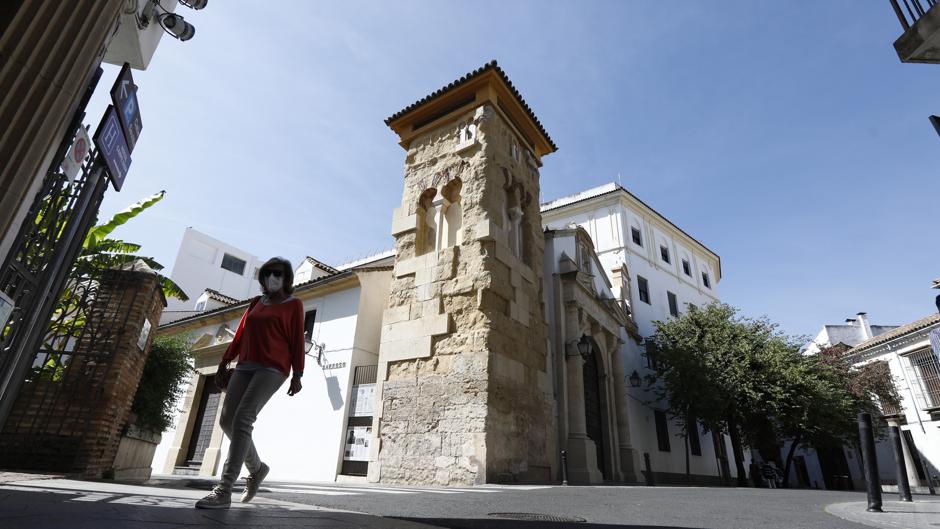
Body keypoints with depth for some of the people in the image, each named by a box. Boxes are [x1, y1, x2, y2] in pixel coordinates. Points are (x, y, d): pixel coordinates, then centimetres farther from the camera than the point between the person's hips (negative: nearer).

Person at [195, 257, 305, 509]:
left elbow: (297, 340, -3)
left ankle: (224, 491, -19)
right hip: (245, 366, 7)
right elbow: (240, 334, 19)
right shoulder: (256, 302, 20)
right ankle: (257, 467, 20)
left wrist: (297, 375, -10)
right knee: (227, 420, -1)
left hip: (273, 368, -6)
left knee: (242, 419, -19)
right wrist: (224, 363, 14)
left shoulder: (293, 304, 4)